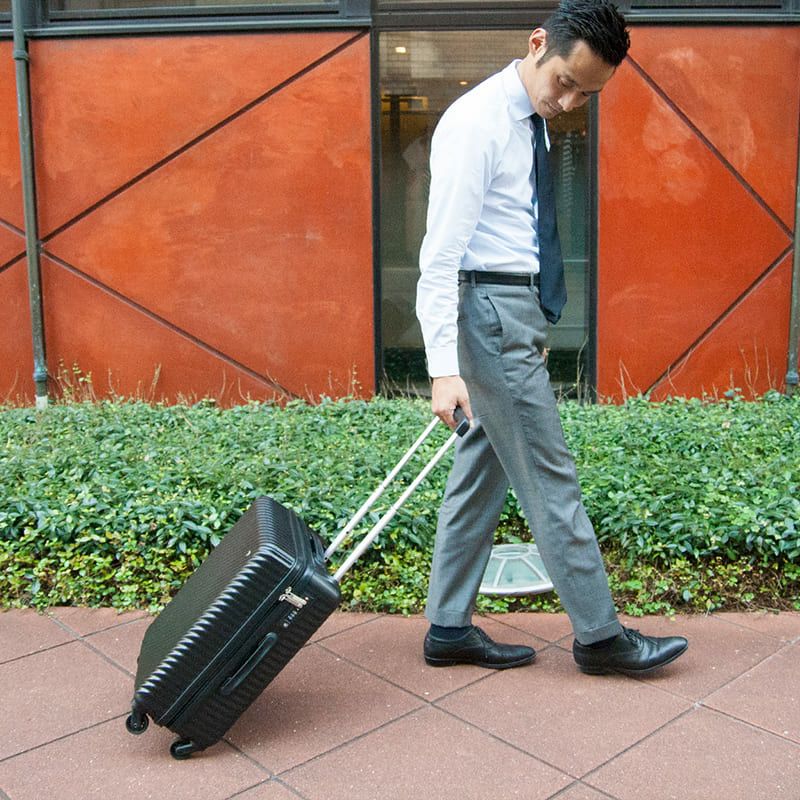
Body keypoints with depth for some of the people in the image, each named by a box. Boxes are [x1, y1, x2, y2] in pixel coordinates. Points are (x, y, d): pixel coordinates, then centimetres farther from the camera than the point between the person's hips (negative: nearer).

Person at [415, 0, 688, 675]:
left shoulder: (532, 120, 13)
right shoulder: (476, 122, -15)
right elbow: (441, 255, -21)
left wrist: (531, 328, 17)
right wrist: (445, 365, -26)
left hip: (517, 313, 9)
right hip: (493, 312, -9)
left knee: (482, 471, 12)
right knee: (550, 476, -1)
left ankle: (449, 629, 22)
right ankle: (600, 635, 13)